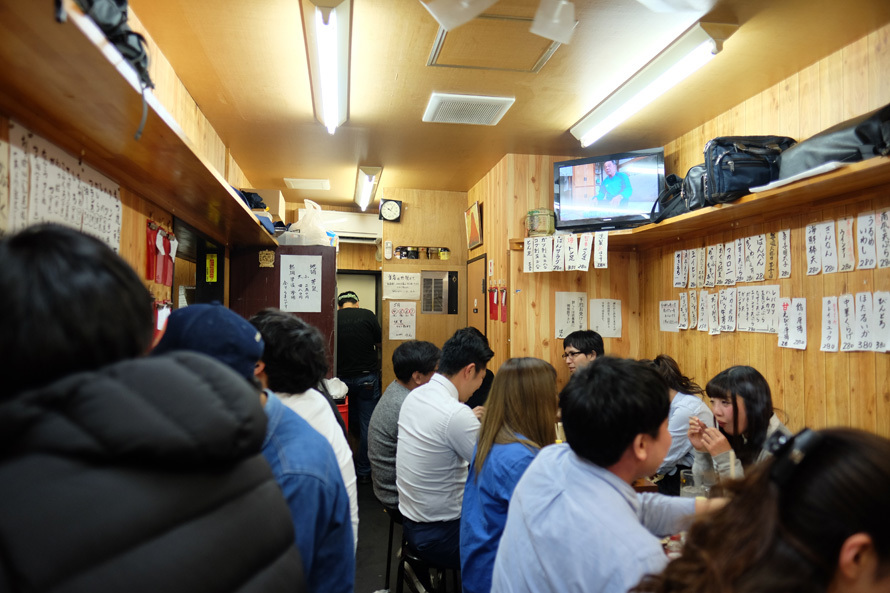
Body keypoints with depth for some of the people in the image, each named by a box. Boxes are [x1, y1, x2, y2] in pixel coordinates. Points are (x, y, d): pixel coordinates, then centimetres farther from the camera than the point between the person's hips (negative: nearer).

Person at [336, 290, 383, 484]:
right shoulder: (367, 315, -7)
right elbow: (379, 343, 3)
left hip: (342, 377, 2)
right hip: (367, 376, -2)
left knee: (352, 422, 23)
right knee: (367, 424, 6)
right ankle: (364, 471, 11)